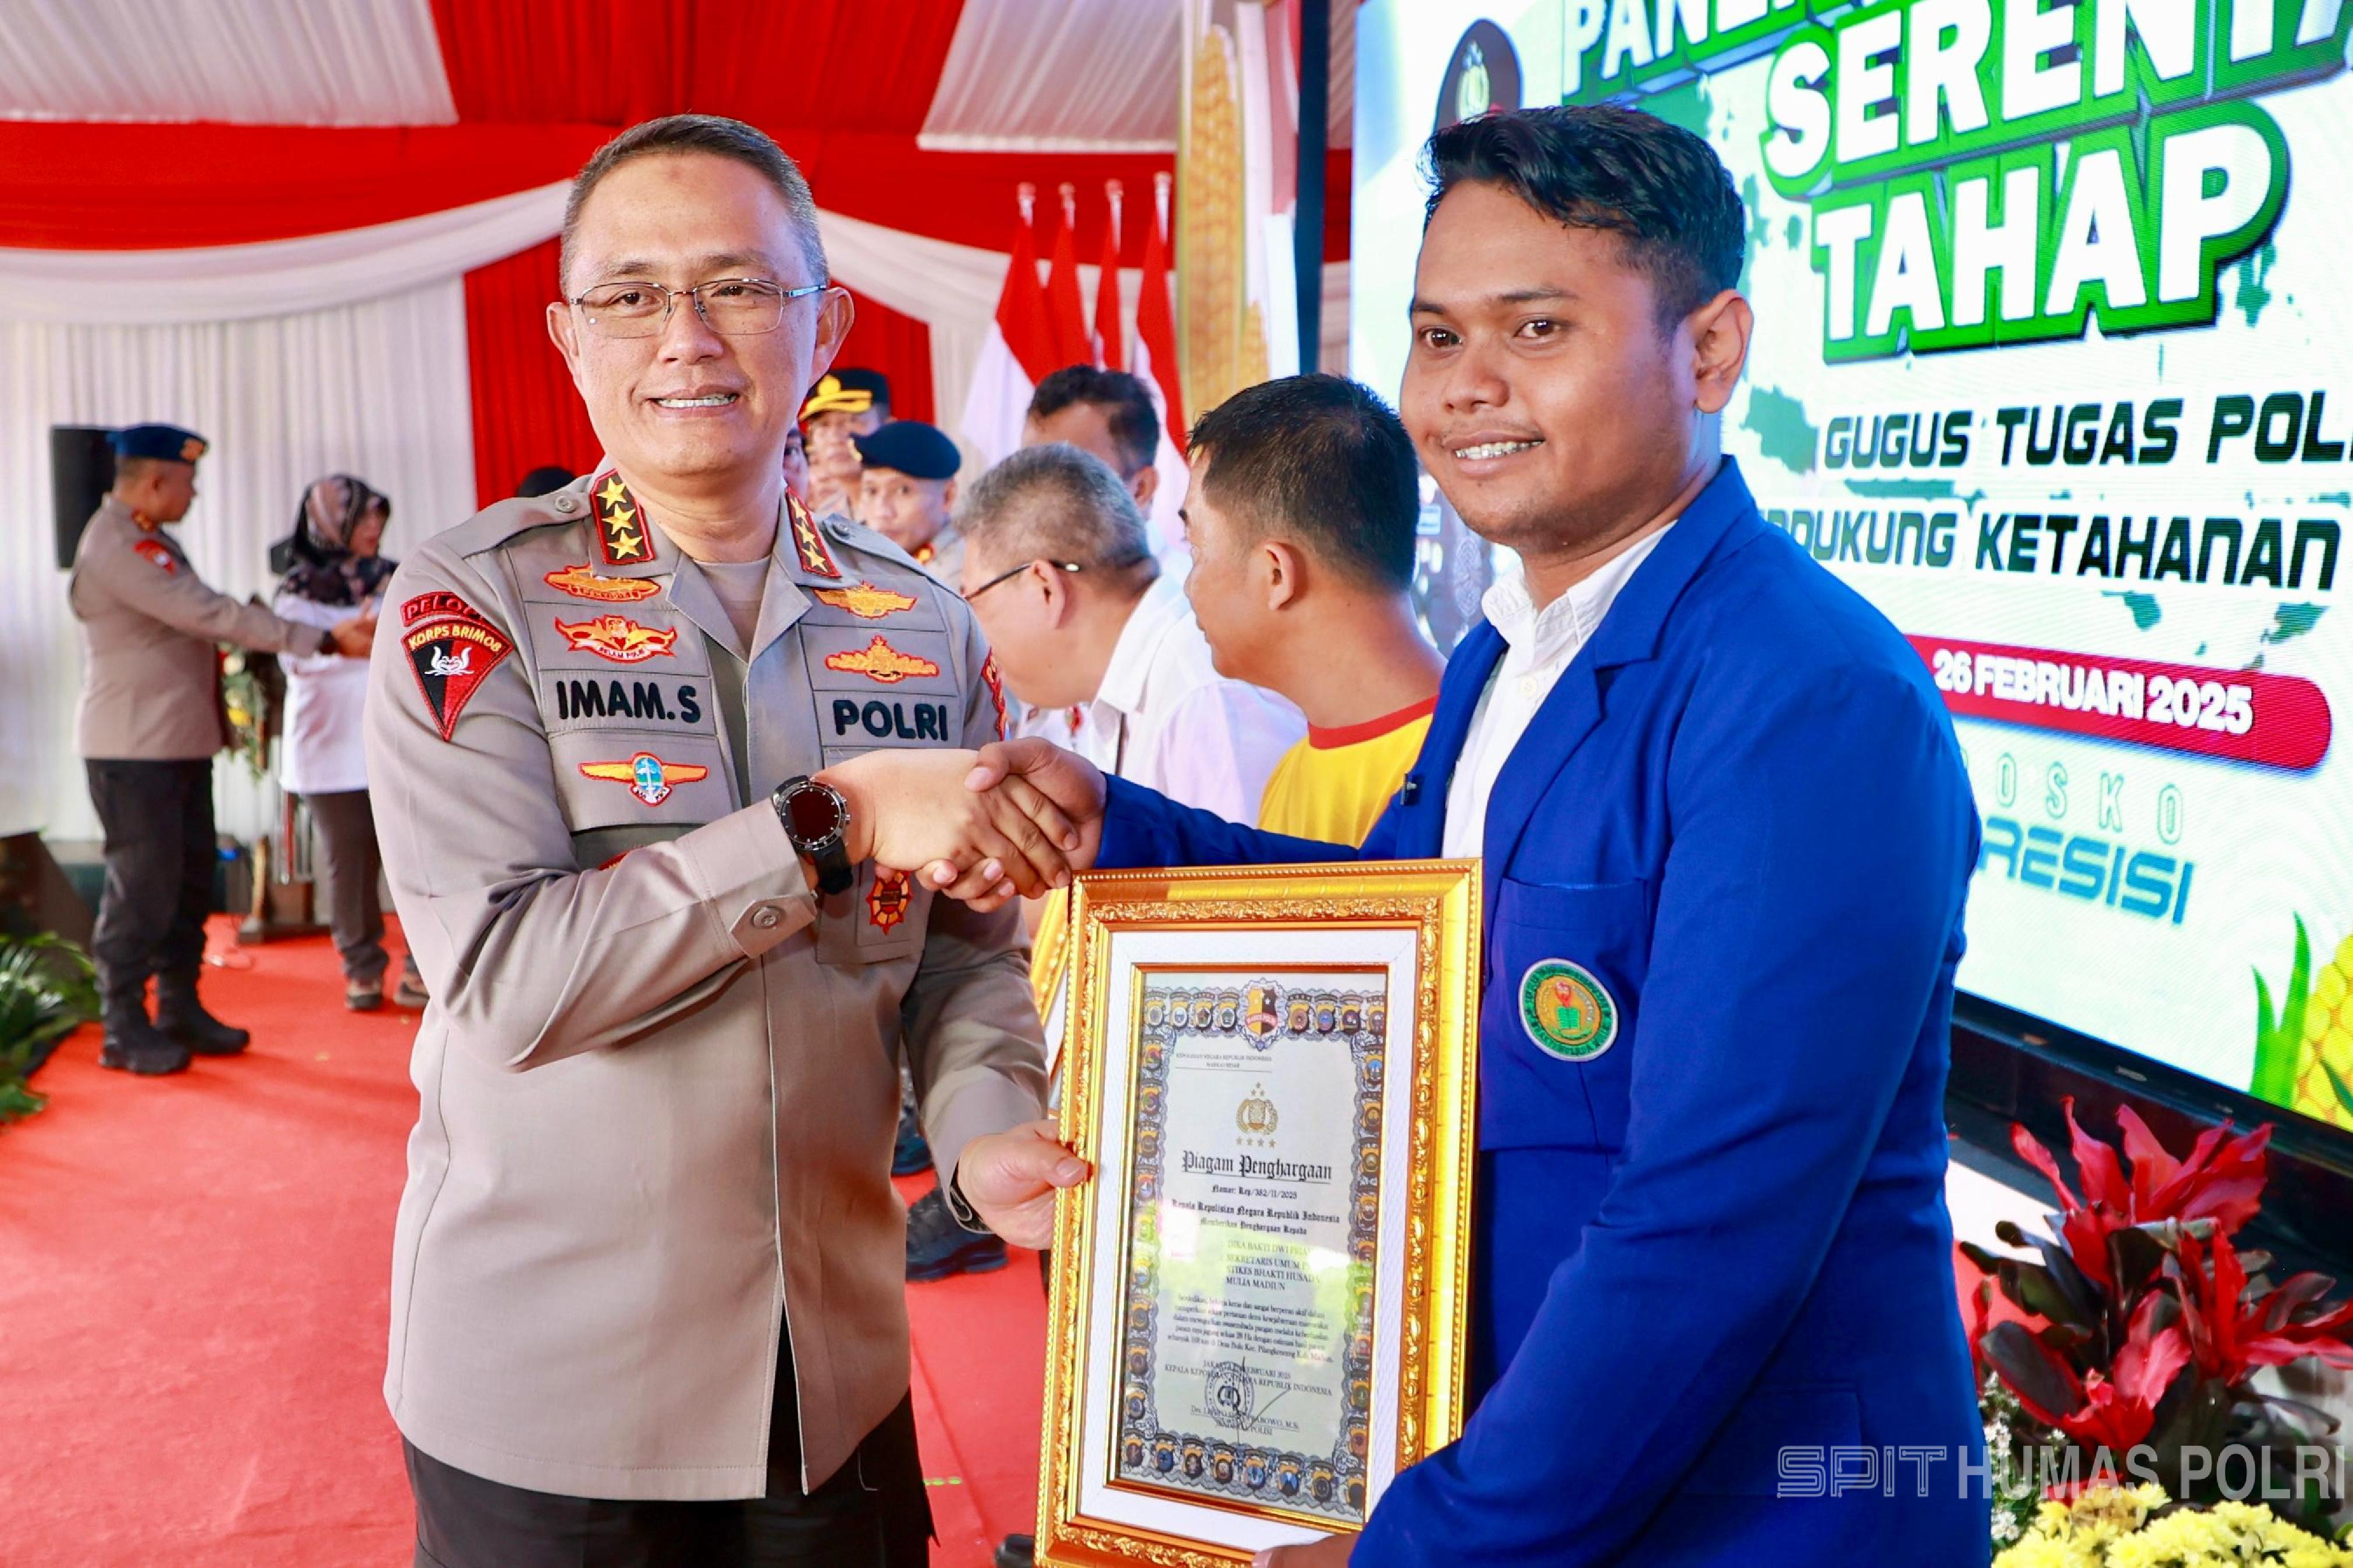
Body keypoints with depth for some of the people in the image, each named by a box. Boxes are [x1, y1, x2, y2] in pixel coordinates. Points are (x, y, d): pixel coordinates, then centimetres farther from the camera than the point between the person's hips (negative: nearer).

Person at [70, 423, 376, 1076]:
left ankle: (179, 1010, 25)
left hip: (182, 741, 10)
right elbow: (211, 615, -25)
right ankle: (124, 1029, 9)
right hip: (134, 748, -10)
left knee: (190, 877, 14)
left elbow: (201, 618, 13)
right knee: (143, 885, -3)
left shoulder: (151, 540, 14)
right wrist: (324, 640, -25)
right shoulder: (115, 547, -18)